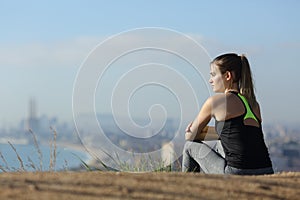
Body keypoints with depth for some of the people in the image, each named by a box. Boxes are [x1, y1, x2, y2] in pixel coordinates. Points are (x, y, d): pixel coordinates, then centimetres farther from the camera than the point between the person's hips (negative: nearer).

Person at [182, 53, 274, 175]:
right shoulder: (253, 103, 16)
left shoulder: (216, 101, -3)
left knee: (190, 146, 16)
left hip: (237, 175, -7)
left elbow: (190, 136, 8)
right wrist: (204, 129, 22)